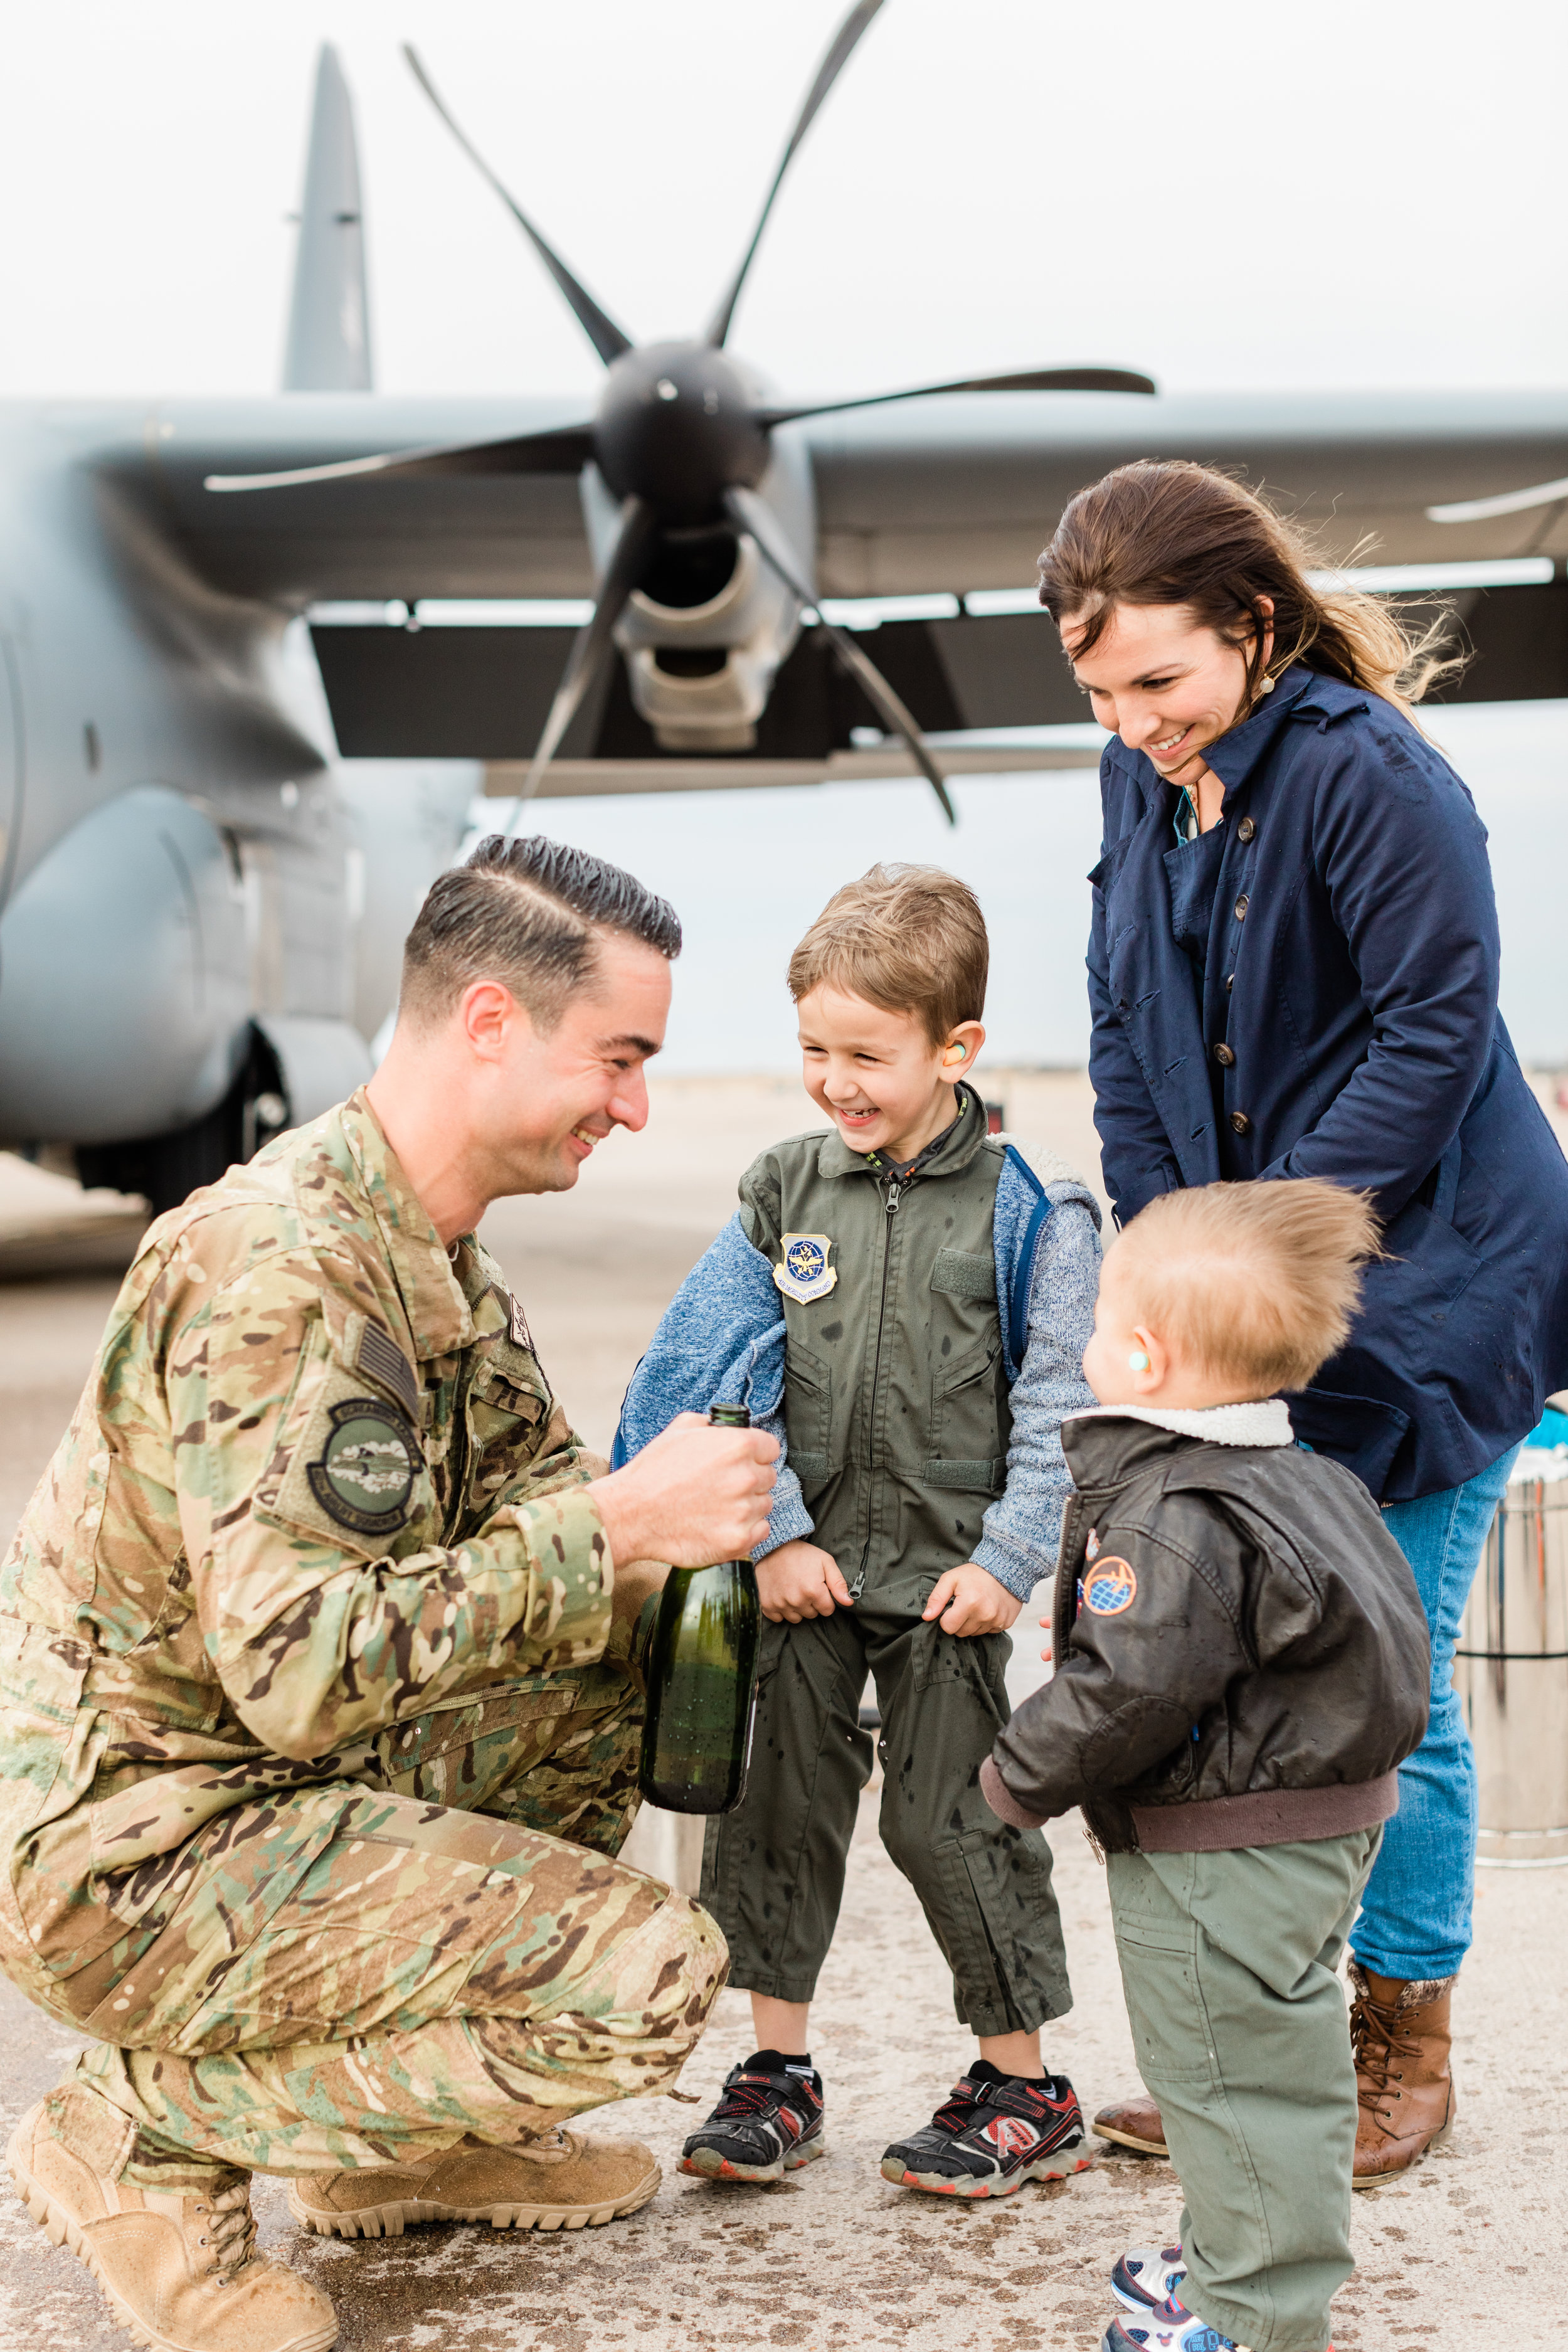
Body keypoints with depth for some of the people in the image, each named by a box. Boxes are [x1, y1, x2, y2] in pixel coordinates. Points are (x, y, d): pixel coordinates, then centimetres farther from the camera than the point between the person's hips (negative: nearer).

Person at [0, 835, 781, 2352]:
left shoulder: (431, 1247, 6)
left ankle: (402, 2138, 17)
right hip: (124, 1844, -9)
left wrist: (687, 1538, -8)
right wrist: (617, 1526, -26)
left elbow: (529, 1497, 12)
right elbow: (303, 1668, -31)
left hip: (256, 1769, 9)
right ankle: (145, 2130, -1)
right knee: (646, 1974, -16)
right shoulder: (280, 1272, -26)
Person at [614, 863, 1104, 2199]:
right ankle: (778, 2072, 23)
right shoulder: (784, 1193, 1)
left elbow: (1060, 1406, -5)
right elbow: (728, 1377, 1)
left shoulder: (1027, 1211, -7)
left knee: (950, 1820, 2)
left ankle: (1026, 2090, 20)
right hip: (804, 1573, 4)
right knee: (775, 1803, 7)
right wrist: (776, 1536, -6)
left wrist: (1008, 1559, -10)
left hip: (949, 1578, -3)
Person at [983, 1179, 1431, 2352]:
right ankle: (1240, 2252, 38)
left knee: (1234, 2071, 2)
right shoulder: (1298, 1474, 8)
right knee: (1268, 2061, 22)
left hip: (1226, 1852, -11)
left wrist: (1024, 1774, -12)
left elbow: (1132, 1691, -29)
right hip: (1320, 1823, 11)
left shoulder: (1171, 1519, -25)